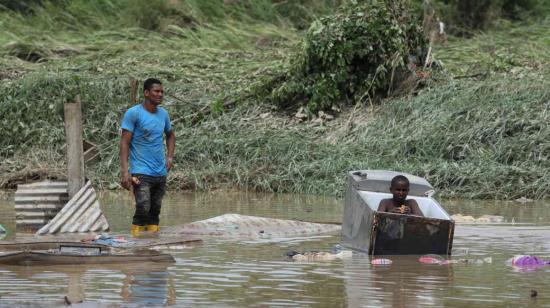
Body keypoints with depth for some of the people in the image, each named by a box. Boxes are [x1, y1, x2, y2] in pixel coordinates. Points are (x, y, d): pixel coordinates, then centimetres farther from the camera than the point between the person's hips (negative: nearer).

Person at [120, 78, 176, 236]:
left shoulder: (163, 114, 11)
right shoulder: (133, 113, -7)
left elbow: (170, 135, 30)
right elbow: (124, 143, -9)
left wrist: (170, 156, 13)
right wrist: (124, 171, -17)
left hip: (160, 174, 6)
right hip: (141, 173, -6)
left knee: (155, 211, 8)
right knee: (143, 210, -17)